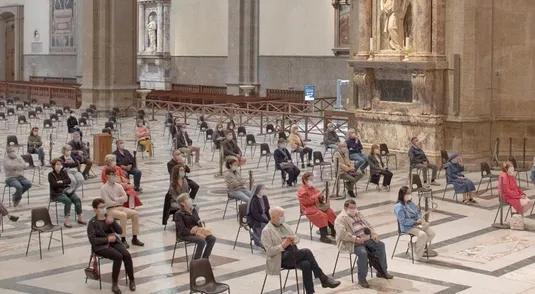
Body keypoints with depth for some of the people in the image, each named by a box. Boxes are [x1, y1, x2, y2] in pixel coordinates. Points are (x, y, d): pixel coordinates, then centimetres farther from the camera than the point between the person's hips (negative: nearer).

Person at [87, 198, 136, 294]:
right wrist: (107, 239, -18)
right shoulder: (92, 222, -4)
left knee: (127, 255, -24)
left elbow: (120, 231, 4)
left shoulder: (109, 218, 10)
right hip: (100, 246, -4)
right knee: (118, 256, -30)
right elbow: (92, 240, -13)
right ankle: (114, 284, -18)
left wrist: (113, 222, -12)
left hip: (114, 242, 4)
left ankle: (131, 280, -8)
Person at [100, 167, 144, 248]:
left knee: (135, 213, -17)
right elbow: (108, 202, -12)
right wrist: (119, 201, -4)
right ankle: (123, 240, -31)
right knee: (123, 215, -34)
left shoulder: (118, 186, 13)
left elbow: (125, 197, 5)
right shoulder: (104, 188, -4)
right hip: (111, 209, -6)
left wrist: (116, 199, -10)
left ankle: (134, 238, -15)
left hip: (121, 207, 6)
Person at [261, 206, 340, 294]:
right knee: (306, 252, -26)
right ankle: (323, 279, -20)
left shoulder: (284, 225, 17)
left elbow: (297, 239, 19)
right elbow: (269, 251, -13)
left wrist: (293, 239, -4)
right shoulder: (266, 231, -5)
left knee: (306, 264, -28)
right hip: (280, 259, -6)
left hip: (293, 255, 6)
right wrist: (282, 246, -23)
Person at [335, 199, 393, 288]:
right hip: (352, 242, -8)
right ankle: (362, 279, -19)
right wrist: (356, 239, -25)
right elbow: (342, 234, -21)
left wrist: (373, 234, 2)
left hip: (366, 238, 8)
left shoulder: (358, 214, 18)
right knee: (362, 252, -33)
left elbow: (368, 224, 21)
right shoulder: (341, 218, -9)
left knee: (381, 245, -2)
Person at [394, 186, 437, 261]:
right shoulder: (399, 207, -17)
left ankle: (423, 246, 23)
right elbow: (403, 221, -22)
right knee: (423, 235, -29)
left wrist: (421, 218, -5)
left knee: (431, 233, -5)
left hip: (417, 224, 8)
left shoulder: (410, 203, 10)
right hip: (407, 227, -8)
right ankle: (417, 255, -11)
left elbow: (418, 212, 17)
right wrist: (416, 221, -20)